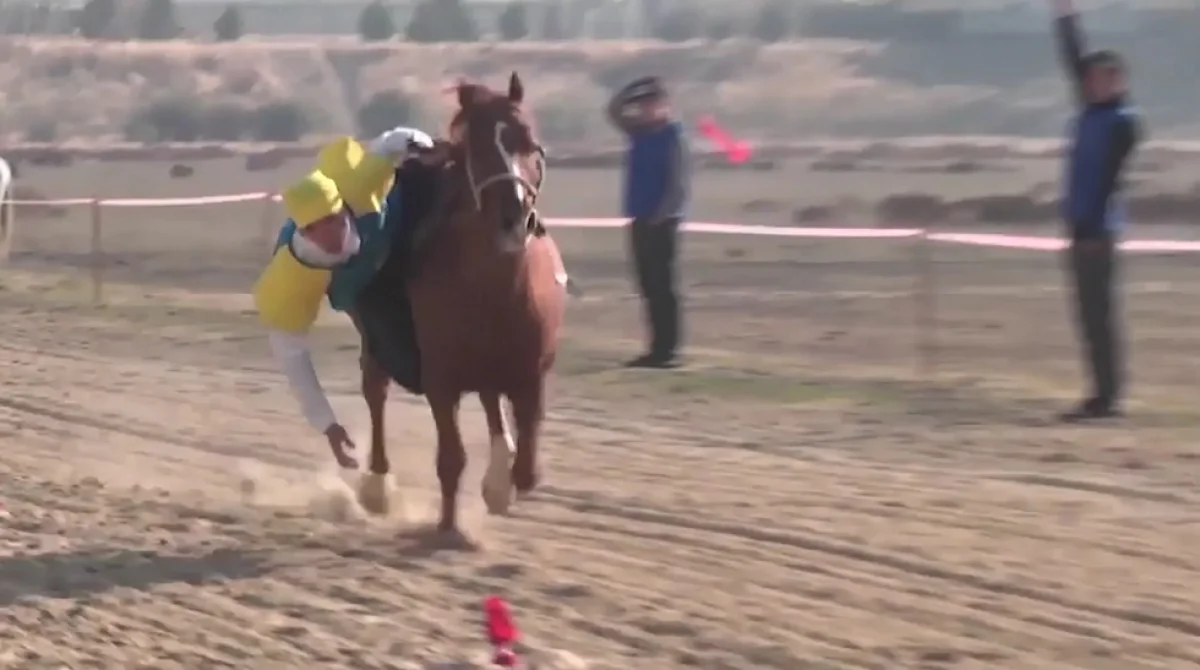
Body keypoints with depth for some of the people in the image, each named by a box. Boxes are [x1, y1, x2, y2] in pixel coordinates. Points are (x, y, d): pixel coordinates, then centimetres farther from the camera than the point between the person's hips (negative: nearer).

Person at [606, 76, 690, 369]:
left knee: (663, 286, -6)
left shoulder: (673, 136, -11)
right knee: (649, 286, 9)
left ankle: (668, 349, -4)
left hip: (662, 222, -7)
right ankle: (658, 348, 13)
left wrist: (660, 216, -17)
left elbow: (680, 185, -15)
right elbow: (614, 111, 21)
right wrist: (629, 93, 5)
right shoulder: (640, 132, 10)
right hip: (640, 221, 7)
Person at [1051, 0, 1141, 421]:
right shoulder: (1093, 111, 13)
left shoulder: (1123, 122, -10)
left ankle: (1107, 397, -9)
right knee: (1090, 312, 7)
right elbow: (1074, 61, 17)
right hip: (1082, 226, 8)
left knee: (1099, 311, -9)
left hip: (1097, 229, -8)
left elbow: (1108, 178, -17)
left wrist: (1093, 228, -22)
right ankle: (1103, 395, 9)